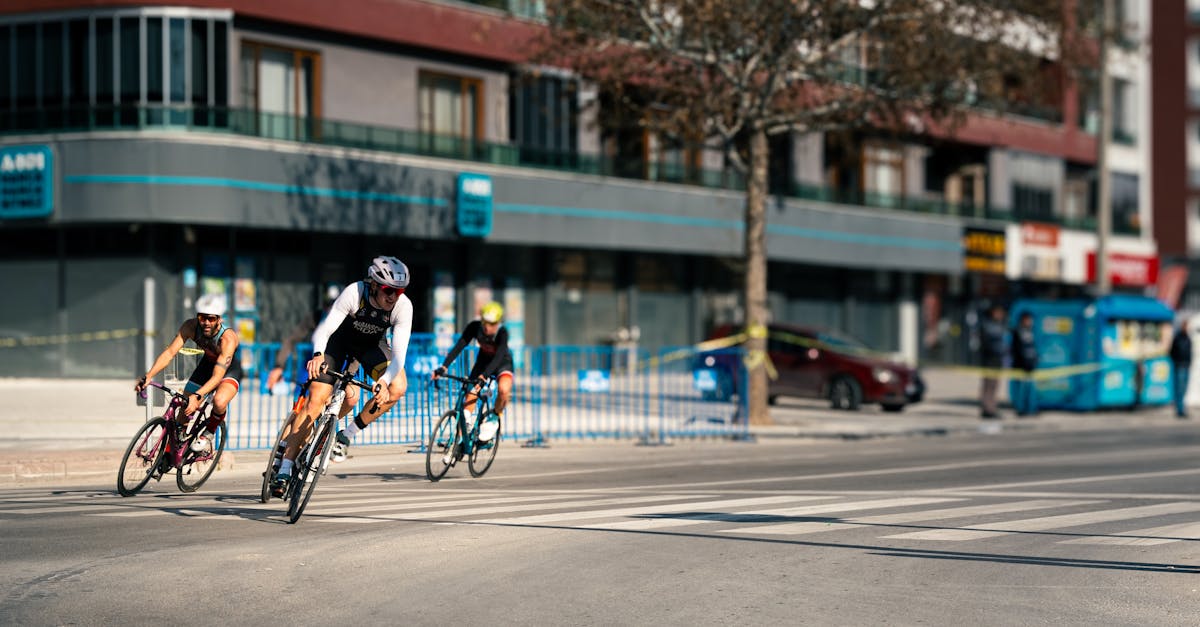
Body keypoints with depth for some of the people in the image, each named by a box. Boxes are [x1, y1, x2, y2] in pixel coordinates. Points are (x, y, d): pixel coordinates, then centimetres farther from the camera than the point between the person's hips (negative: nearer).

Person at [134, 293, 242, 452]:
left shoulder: (228, 338, -38)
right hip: (207, 364, 5)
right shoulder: (191, 327, -26)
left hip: (229, 369, -5)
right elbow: (169, 352, -28)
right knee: (183, 410, -3)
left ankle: (209, 433, -2)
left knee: (219, 402, -33)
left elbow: (217, 376, -43)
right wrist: (148, 376, -42)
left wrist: (196, 395, -57)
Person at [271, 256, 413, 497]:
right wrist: (317, 354, -59)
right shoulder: (354, 293, -34)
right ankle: (284, 470, -9)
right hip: (339, 337, -2)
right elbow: (323, 329, -38)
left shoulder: (403, 306, -29)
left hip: (371, 344, 2)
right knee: (316, 400, -15)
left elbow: (398, 355, -34)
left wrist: (383, 381, -53)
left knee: (397, 388, -23)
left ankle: (346, 435, -5)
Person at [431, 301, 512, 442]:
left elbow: (499, 356, -42)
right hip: (483, 361, 4)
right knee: (470, 394, -8)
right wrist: (443, 367, -40)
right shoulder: (474, 327, -25)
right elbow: (459, 346, -28)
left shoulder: (502, 332, -33)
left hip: (502, 363, -4)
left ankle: (495, 419, -5)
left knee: (503, 389, -32)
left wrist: (484, 375, -56)